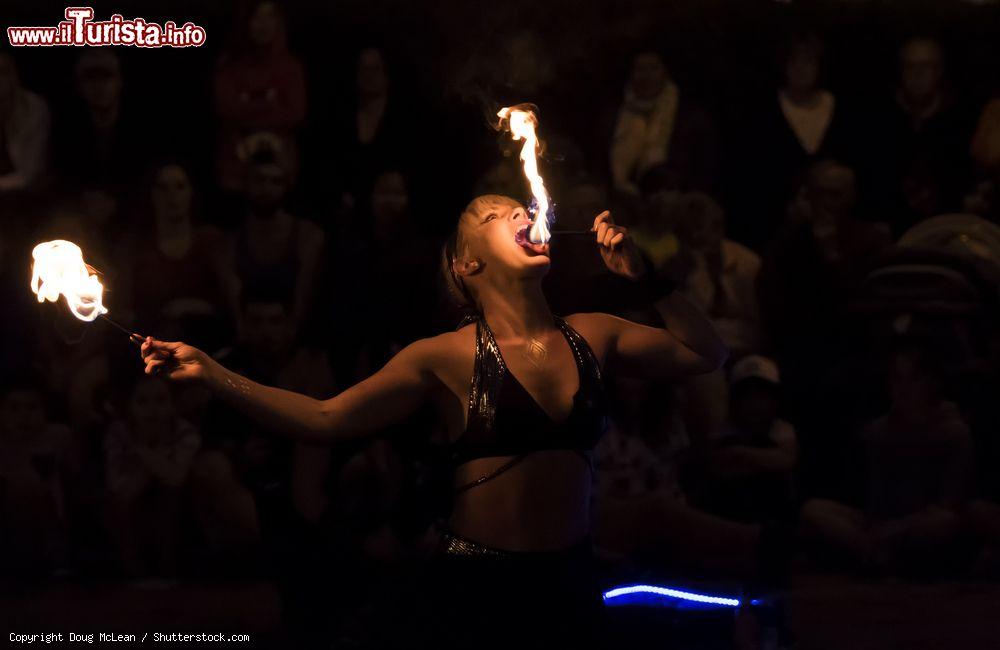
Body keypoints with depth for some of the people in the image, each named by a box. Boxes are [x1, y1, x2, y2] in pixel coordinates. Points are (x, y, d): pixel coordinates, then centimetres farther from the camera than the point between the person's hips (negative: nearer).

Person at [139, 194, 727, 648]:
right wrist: (209, 371, -14)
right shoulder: (447, 358, -4)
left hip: (569, 584, 3)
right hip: (477, 588, -3)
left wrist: (646, 278, 0)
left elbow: (707, 354, 14)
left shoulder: (591, 337, 5)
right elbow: (324, 419, -7)